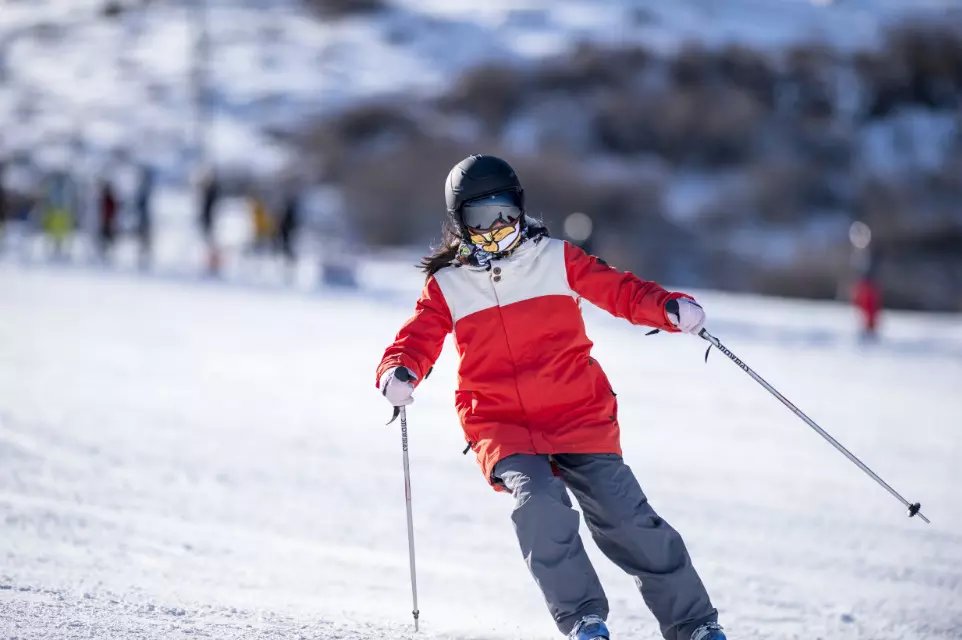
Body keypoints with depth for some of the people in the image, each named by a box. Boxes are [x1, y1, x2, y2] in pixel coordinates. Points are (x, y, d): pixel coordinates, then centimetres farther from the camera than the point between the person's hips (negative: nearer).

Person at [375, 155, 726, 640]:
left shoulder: (555, 258, 6)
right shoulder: (447, 286, 8)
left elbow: (618, 290, 2)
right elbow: (417, 340, 3)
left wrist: (670, 308, -17)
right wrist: (398, 372, -21)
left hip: (579, 415, 0)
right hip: (501, 427, 0)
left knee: (626, 520, -7)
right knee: (539, 504, -28)